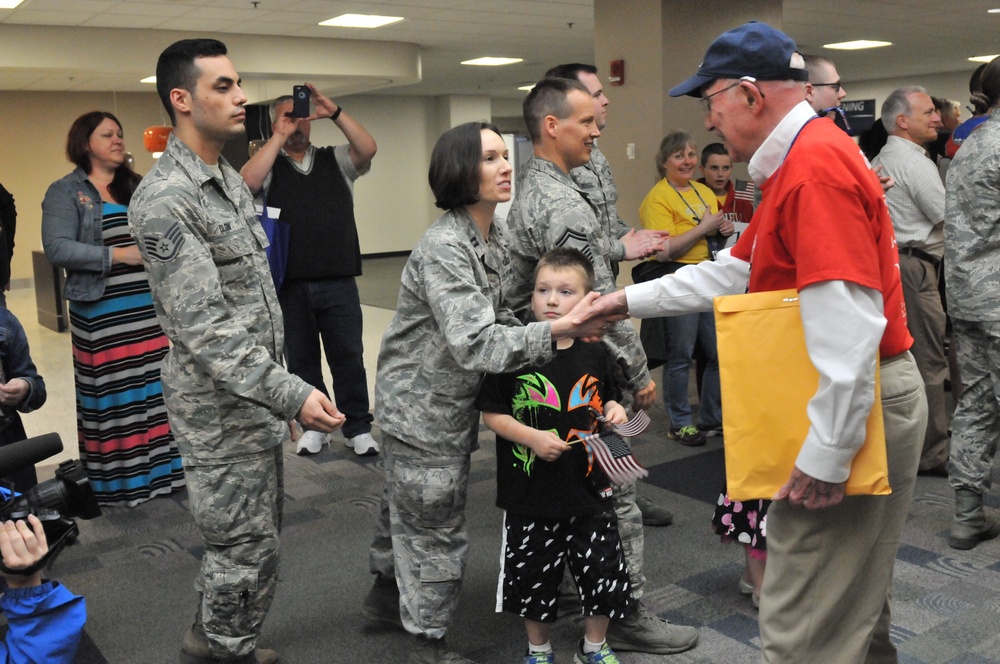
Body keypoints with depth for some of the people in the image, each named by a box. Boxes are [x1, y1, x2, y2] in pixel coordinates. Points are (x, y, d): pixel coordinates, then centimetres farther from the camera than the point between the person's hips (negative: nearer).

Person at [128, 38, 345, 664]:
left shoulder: (229, 179, 10)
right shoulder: (165, 201, -20)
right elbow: (203, 327, -26)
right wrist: (290, 394, -29)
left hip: (259, 393, 9)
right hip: (221, 406, -9)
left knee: (257, 532, 21)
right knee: (246, 546, 3)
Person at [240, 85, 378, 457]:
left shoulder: (335, 160, 10)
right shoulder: (268, 165, 6)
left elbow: (368, 149, -8)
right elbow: (248, 181, -16)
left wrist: (335, 113, -15)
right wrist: (280, 136, -13)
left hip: (338, 280, 0)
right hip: (290, 284, 0)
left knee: (348, 355, 5)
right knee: (301, 358, 10)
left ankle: (358, 427, 15)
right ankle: (314, 426, 24)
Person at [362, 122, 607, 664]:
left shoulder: (495, 235, 1)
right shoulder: (443, 249, -26)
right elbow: (473, 343, -35)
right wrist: (555, 331, -41)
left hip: (451, 402, 9)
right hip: (422, 409, -8)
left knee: (406, 506, 25)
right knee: (435, 527, 4)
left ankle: (385, 595, 46)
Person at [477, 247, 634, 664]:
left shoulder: (594, 354, -1)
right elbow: (492, 413, -7)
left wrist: (614, 411, -4)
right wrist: (532, 436, -19)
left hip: (589, 488, 3)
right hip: (530, 492, -2)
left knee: (602, 569, 11)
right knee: (532, 576, 13)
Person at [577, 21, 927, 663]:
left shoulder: (815, 164, -21)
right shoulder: (805, 158, 15)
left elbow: (850, 323, -28)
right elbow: (731, 274, 20)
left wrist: (827, 454, -25)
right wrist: (627, 301, 21)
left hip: (851, 413, -11)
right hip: (857, 397, 11)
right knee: (853, 603, 25)